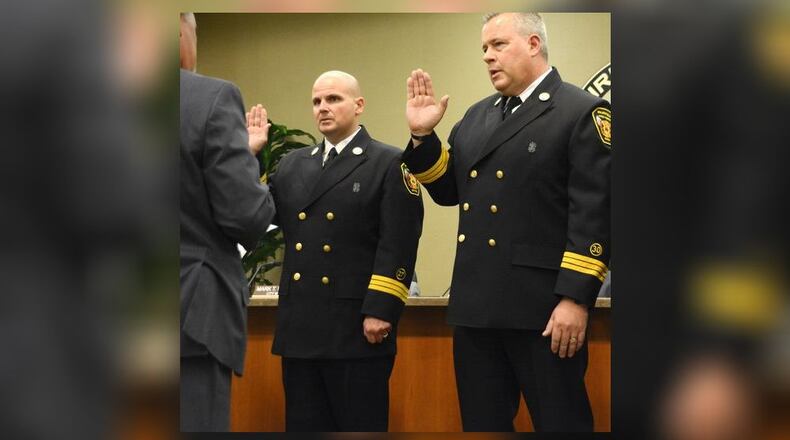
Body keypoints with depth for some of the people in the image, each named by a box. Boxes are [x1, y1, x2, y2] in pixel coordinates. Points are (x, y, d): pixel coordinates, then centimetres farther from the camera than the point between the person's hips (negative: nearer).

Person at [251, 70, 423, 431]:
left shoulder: (389, 164, 0)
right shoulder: (293, 164, 18)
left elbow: (398, 244, -9)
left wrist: (380, 310, -17)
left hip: (357, 328, -5)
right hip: (300, 326, 5)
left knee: (360, 425, 2)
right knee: (304, 424, 10)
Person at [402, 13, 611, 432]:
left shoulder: (583, 113, -6)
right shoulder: (477, 116, 17)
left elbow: (594, 214, -13)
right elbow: (449, 190, 20)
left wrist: (576, 299, -19)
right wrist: (423, 135, 5)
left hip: (543, 307, -7)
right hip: (477, 305, 7)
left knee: (558, 422, 1)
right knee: (481, 422, 12)